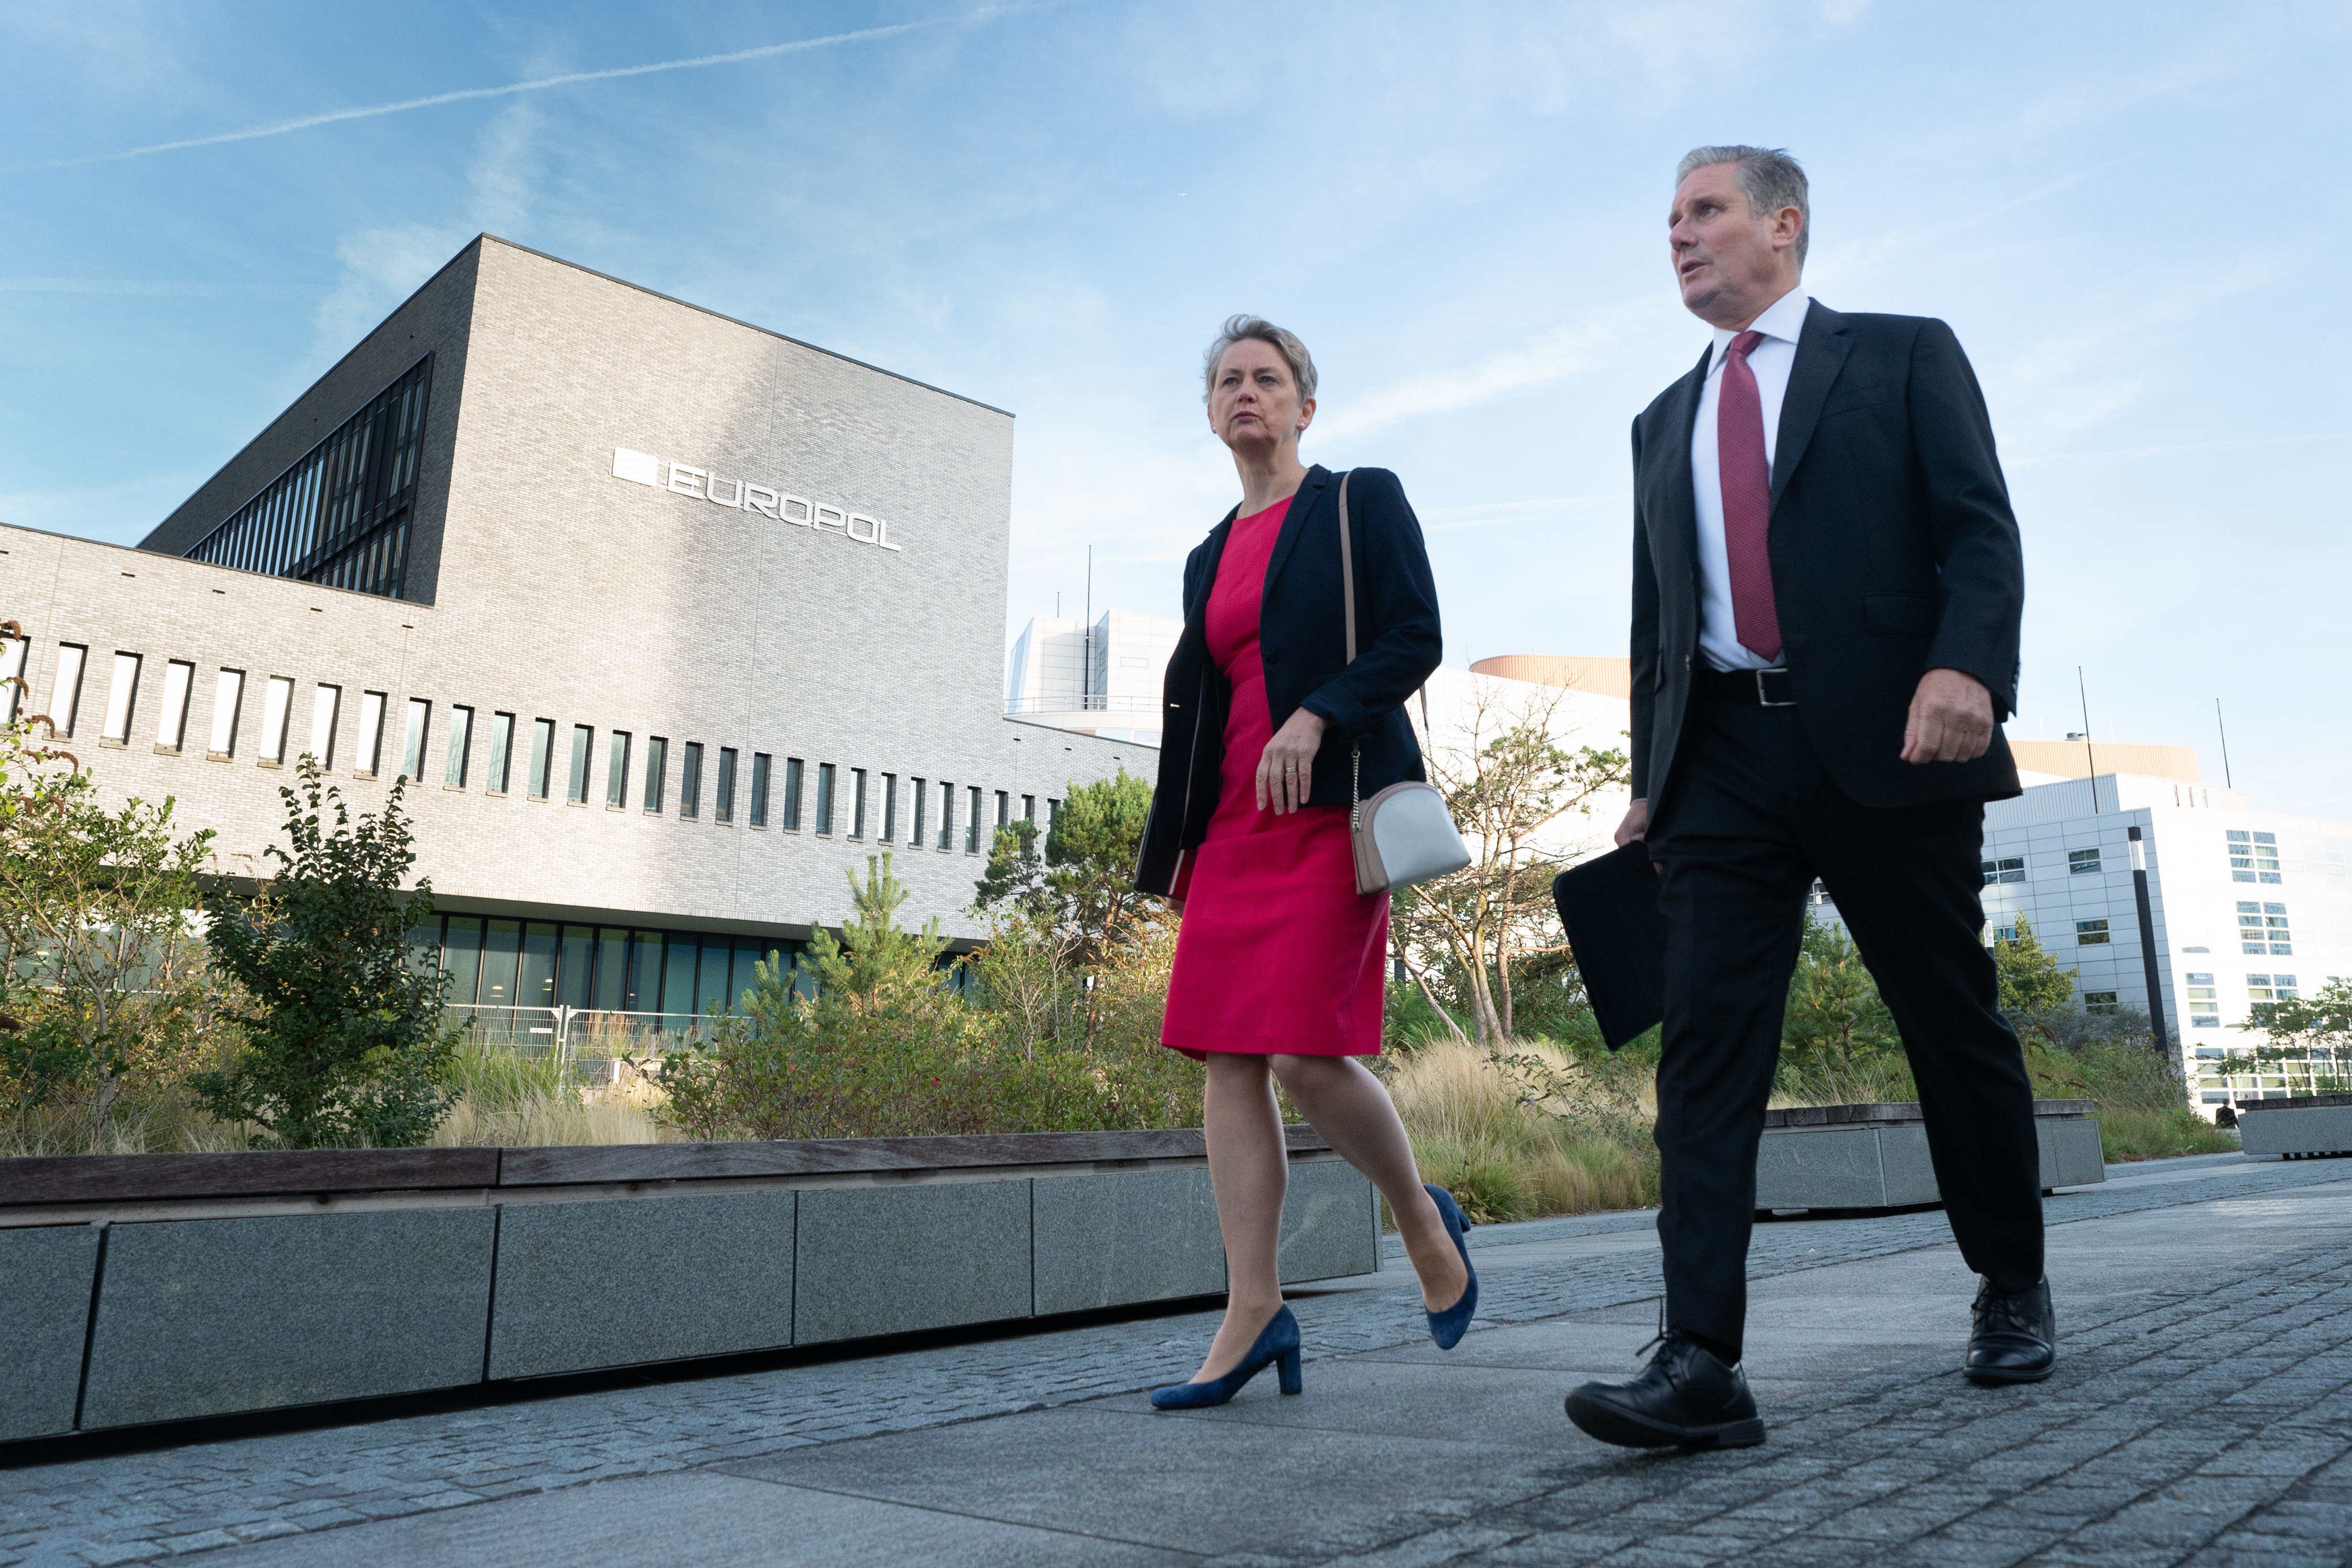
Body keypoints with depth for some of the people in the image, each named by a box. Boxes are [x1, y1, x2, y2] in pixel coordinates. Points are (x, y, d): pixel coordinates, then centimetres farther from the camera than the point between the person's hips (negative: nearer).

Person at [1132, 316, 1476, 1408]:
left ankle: (1425, 1223, 15)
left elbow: (1414, 640, -5)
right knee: (1228, 1063, -1)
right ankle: (1254, 1314, 5)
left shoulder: (1362, 502, 6)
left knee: (1307, 1053, -14)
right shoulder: (1211, 556, 21)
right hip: (1233, 825, 6)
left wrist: (1313, 718, -19)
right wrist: (1174, 854, 16)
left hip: (1332, 809, -6)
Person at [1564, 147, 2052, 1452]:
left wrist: (1965, 663, -21)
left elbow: (1981, 529, -2)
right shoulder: (1665, 421, 22)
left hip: (1883, 742, -3)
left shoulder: (1904, 355, 10)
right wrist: (1649, 778, 12)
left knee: (1953, 1025, 8)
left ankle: (2013, 1290, 31)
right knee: (1704, 1038, -10)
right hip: (1722, 762, 3)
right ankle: (1699, 1364, -11)